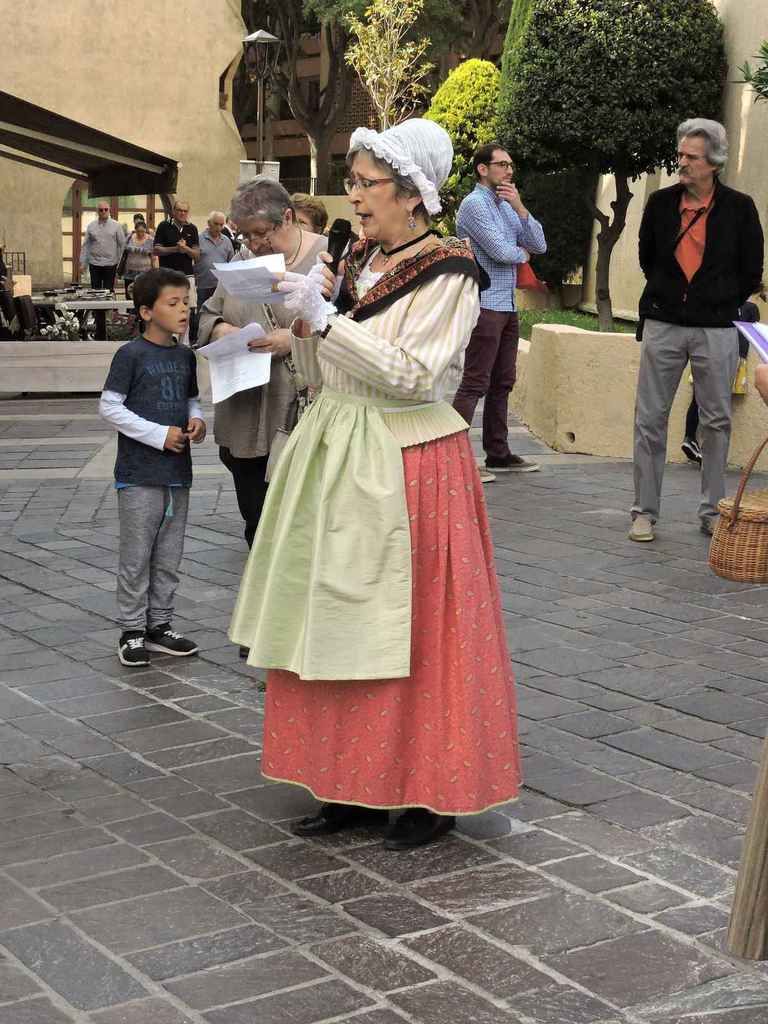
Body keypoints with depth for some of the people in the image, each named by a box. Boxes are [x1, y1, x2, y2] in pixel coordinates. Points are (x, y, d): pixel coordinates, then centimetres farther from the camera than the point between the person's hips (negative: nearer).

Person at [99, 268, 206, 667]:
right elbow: (109, 406, -11)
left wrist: (197, 419, -2)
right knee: (136, 557, 1)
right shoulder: (131, 355, -10)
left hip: (178, 472, 6)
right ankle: (132, 631, 11)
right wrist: (159, 434, -16)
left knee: (169, 558, 12)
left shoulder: (185, 356, 9)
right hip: (139, 474, -6)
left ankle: (159, 625, 24)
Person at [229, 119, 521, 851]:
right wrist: (303, 327, -4)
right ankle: (352, 786, 19)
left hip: (409, 467, -7)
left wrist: (327, 319, -20)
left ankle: (429, 793, 11)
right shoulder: (357, 262, 12)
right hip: (341, 460, 7)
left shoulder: (447, 274, -9)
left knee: (414, 631, -1)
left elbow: (413, 376, -19)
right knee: (339, 626, 9)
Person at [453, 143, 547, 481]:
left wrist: (520, 207, -4)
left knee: (502, 383, 13)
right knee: (474, 385, -11)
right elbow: (501, 250, -19)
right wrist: (522, 253, 3)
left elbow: (539, 244, 8)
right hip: (485, 304, -9)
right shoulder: (475, 204, -9)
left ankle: (498, 453, 21)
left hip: (507, 306, 9)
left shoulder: (507, 205, 17)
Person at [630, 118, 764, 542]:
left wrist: (719, 303, 9)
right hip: (663, 326, 1)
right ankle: (644, 511, 7)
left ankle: (712, 511, 16)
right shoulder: (660, 203, 3)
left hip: (715, 330, -1)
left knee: (716, 422, 6)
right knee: (649, 419, 0)